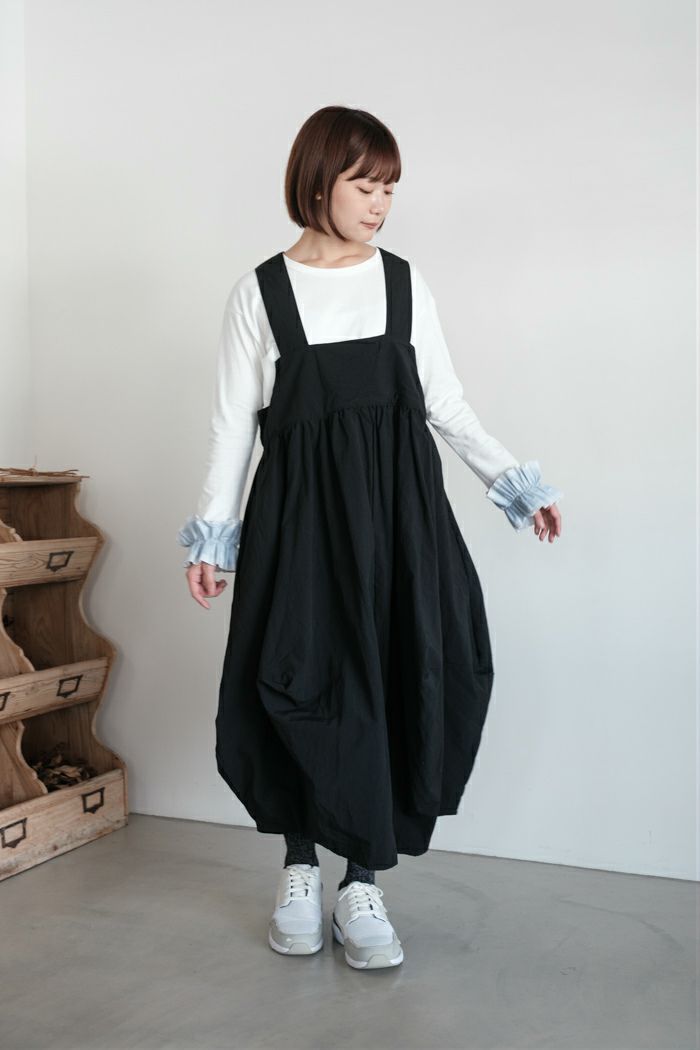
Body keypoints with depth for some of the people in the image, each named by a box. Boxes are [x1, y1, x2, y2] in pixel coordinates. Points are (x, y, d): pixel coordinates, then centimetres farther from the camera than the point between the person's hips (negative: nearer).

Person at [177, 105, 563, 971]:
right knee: (297, 682, -2)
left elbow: (447, 405, 11)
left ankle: (361, 883, 13)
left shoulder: (404, 282, 7)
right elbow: (233, 422, 2)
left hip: (399, 510, 2)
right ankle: (300, 868, 20)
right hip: (300, 512, -2)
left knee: (398, 682, -1)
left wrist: (517, 485, 6)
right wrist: (212, 536, -1)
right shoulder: (260, 293, 2)